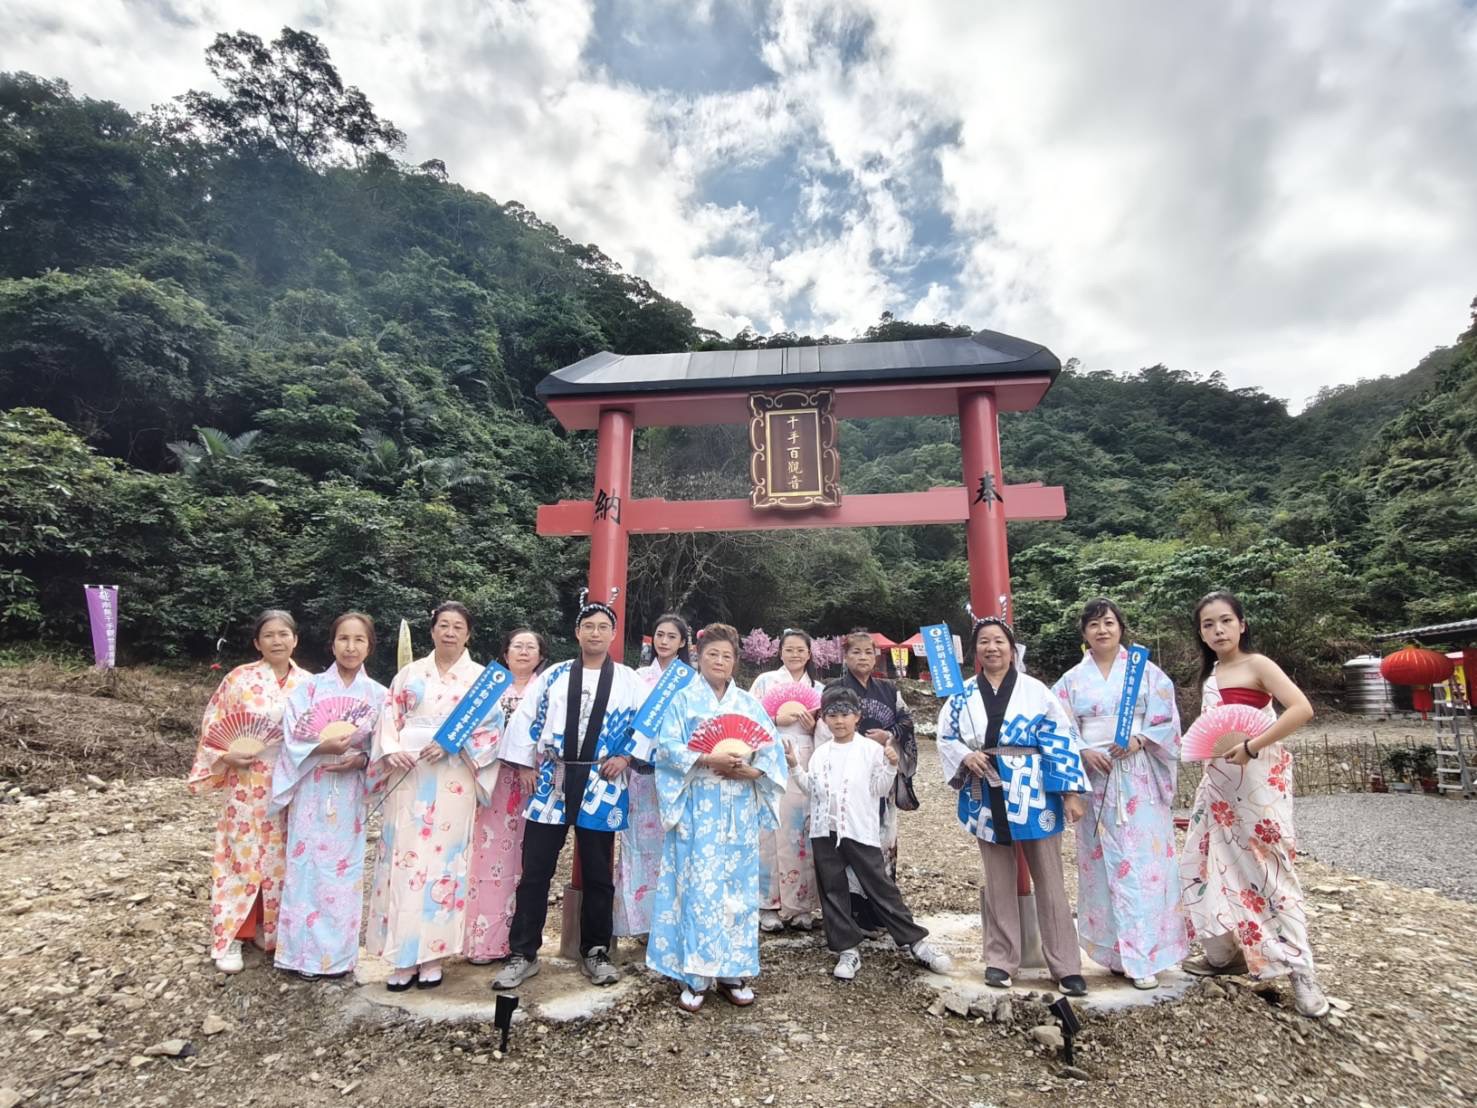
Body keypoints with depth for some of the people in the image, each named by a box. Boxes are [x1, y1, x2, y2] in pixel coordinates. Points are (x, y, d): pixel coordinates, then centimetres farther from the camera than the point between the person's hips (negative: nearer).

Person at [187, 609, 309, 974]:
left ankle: (272, 931, 25)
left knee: (280, 860, 11)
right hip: (247, 785, -3)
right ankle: (230, 938, 15)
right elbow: (212, 726, -1)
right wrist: (225, 756, -15)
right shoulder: (239, 679, -5)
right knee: (242, 857, 2)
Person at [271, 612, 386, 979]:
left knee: (343, 870, 6)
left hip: (350, 795, 1)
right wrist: (325, 746, -20)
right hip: (311, 792, -1)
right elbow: (292, 739, -3)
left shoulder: (378, 694, 2)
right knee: (307, 867, 3)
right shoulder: (309, 687, 0)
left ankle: (337, 954, 18)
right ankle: (303, 952, 17)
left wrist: (361, 759, -15)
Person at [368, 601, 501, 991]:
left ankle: (432, 954, 10)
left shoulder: (480, 677, 5)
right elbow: (389, 718, 8)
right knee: (404, 859, 1)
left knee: (444, 860, -1)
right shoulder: (410, 674, 12)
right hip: (408, 776, 2)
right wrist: (393, 751, -10)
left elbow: (492, 727, -2)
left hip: (453, 781, -2)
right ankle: (403, 957, 10)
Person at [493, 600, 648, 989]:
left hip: (601, 784, -1)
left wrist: (625, 757, -7)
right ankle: (523, 954, 19)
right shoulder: (554, 675, 5)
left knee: (597, 874, 10)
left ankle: (595, 952, 25)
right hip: (551, 780, 1)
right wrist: (524, 765, 1)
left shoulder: (629, 680, 1)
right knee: (535, 872, 5)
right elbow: (524, 718, 6)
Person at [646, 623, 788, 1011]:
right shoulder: (683, 701, 4)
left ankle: (732, 972, 17)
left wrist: (751, 770, -13)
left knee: (738, 887, 5)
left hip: (740, 811, 3)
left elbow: (772, 751, 6)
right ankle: (694, 976, 8)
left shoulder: (749, 704, 11)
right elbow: (668, 748, -7)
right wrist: (708, 760, -19)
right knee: (697, 887, -4)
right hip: (698, 809, -3)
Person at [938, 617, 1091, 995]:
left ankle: (1066, 966, 15)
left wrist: (1072, 791, -10)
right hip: (988, 797, 2)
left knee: (1049, 881, 5)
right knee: (998, 882, 12)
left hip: (1034, 796, -2)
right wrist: (966, 756, -11)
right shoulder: (963, 695, 4)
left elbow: (1062, 740, -5)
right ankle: (1000, 959, 22)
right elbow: (945, 738, 9)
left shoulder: (1036, 691, -3)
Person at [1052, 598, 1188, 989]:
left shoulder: (1146, 672, 4)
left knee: (1143, 862, -2)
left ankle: (1142, 956, 6)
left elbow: (1166, 721, 0)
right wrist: (1084, 752, -12)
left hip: (1139, 777, -1)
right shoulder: (1072, 680, 8)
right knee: (1103, 863, 4)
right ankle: (1115, 952, 15)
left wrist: (1138, 740, -16)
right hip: (1094, 777, 2)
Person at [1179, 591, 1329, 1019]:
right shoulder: (1210, 676, 13)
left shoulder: (1257, 665, -7)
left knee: (1271, 869, -6)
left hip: (1260, 779, -7)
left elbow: (1301, 709, -21)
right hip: (1219, 782, 8)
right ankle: (1224, 954, 24)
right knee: (1206, 865, 11)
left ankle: (1301, 971, 2)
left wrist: (1252, 747, -23)